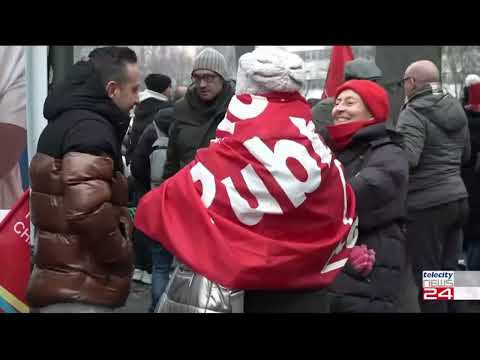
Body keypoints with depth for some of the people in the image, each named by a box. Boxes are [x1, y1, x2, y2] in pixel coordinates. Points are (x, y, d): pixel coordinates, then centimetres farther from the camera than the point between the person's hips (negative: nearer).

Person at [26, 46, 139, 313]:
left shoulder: (65, 120, 17)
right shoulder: (90, 129, -16)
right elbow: (89, 212, -28)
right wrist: (123, 257, -13)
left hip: (61, 284, 10)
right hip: (79, 292, -10)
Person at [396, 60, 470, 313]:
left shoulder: (413, 113, -12)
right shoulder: (456, 110, 12)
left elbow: (406, 158, -25)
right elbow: (465, 154, 24)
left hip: (426, 205, -8)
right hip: (457, 197, 8)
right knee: (448, 272, 14)